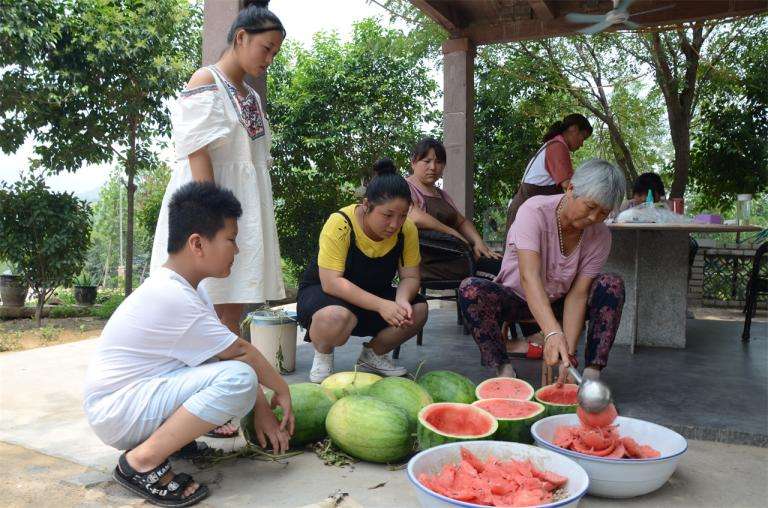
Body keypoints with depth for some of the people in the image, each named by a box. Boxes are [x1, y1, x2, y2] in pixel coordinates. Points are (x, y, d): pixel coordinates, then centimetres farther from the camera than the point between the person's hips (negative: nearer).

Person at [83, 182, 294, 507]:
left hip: (136, 393, 10)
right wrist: (281, 389, -1)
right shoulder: (173, 298, -24)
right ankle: (142, 462, -15)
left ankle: (166, 433, 9)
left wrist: (261, 409, 2)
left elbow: (232, 349, 4)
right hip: (116, 413, -10)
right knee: (239, 377, -26)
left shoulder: (183, 286, 5)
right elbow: (241, 352, -16)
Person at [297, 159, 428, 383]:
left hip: (373, 295, 5)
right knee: (337, 317, -39)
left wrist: (402, 300, -32)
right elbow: (331, 282, -30)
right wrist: (380, 305, -38)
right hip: (321, 292, -5)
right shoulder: (340, 224, -27)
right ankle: (322, 356, -1)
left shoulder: (407, 230, -12)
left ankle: (373, 354, 9)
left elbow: (410, 277, -7)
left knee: (418, 310, -19)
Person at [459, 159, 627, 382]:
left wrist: (569, 352, -32)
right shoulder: (534, 211, -26)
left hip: (559, 303, 3)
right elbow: (529, 276, -39)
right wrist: (553, 332, -53)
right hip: (515, 299, -3)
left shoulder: (600, 236, -14)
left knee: (613, 285, -22)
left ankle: (592, 373, -21)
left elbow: (577, 294, -19)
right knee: (470, 289, -32)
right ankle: (505, 370, -24)